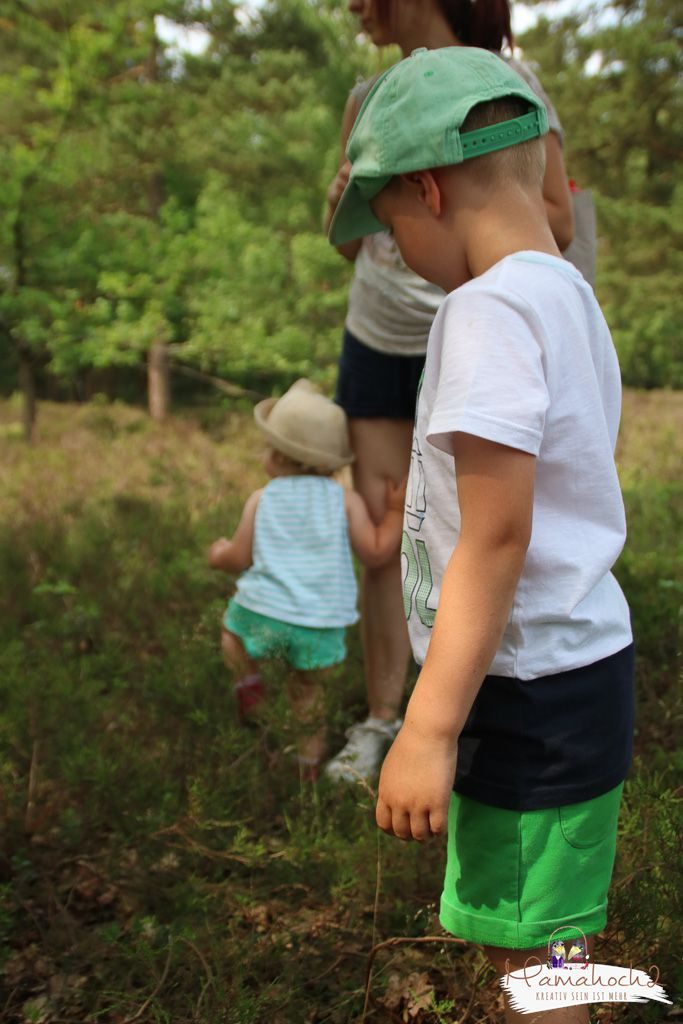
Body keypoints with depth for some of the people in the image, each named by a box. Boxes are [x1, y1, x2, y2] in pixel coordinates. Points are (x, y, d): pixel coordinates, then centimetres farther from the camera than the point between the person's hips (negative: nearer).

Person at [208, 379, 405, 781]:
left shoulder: (262, 499, 4)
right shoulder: (347, 500, 2)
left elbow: (240, 558, 6)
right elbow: (375, 552, -3)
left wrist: (219, 555, 28)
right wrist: (396, 511, 9)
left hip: (265, 615, -1)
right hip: (322, 626, 1)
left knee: (233, 626, 30)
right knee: (308, 686, 22)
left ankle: (248, 676, 7)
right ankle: (311, 755, 29)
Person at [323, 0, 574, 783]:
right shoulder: (366, 100, 8)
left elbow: (558, 224, -7)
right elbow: (353, 246, 13)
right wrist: (342, 206, -9)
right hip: (376, 339, 5)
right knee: (380, 534, 3)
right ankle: (381, 720, 14)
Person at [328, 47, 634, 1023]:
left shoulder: (488, 309, -18)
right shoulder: (571, 294, 11)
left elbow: (496, 539, -24)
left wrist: (429, 729, -21)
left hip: (530, 687, -10)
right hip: (579, 660, 10)